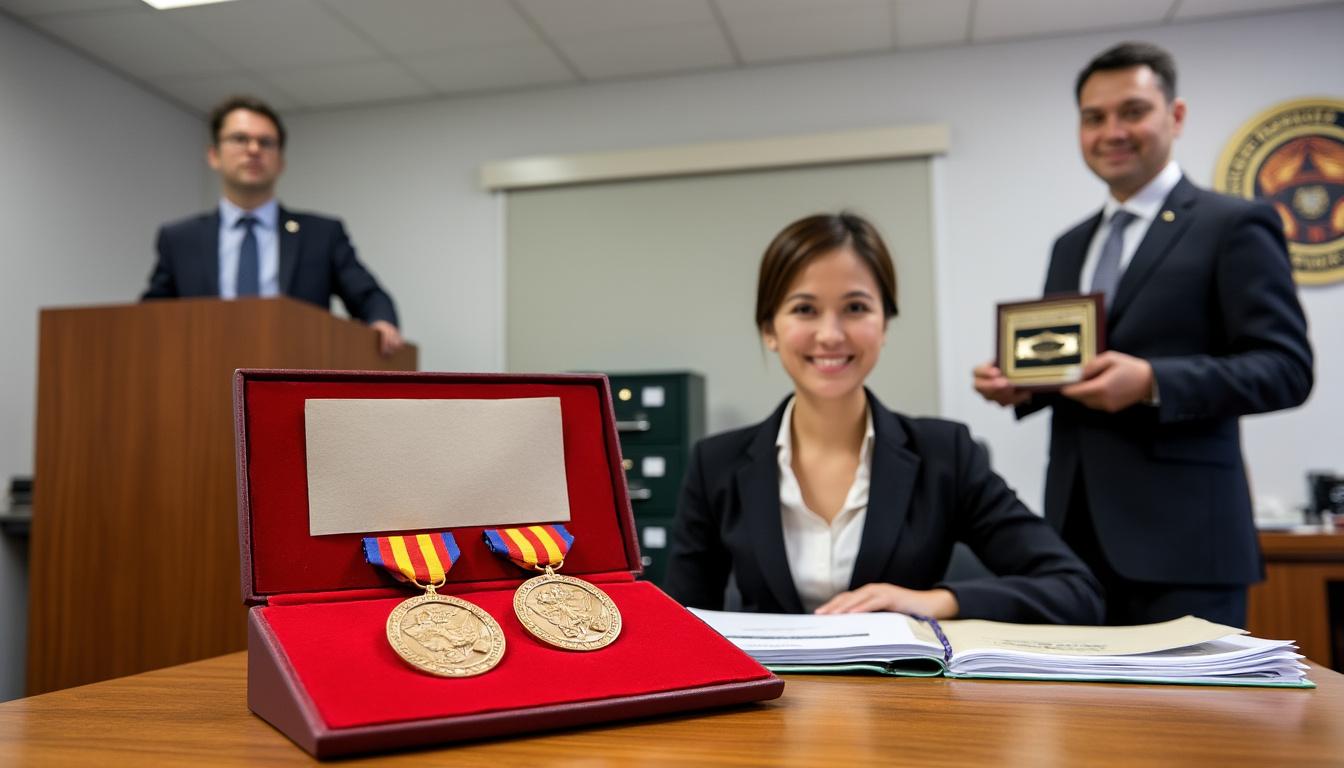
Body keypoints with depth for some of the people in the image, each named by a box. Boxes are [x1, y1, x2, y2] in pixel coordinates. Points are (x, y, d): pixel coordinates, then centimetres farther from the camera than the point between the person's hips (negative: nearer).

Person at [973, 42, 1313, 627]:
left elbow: (1286, 368, -9)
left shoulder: (1235, 226, -2)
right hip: (1078, 529, 6)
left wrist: (1152, 382, -22)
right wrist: (1020, 382, 0)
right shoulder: (1070, 246, 18)